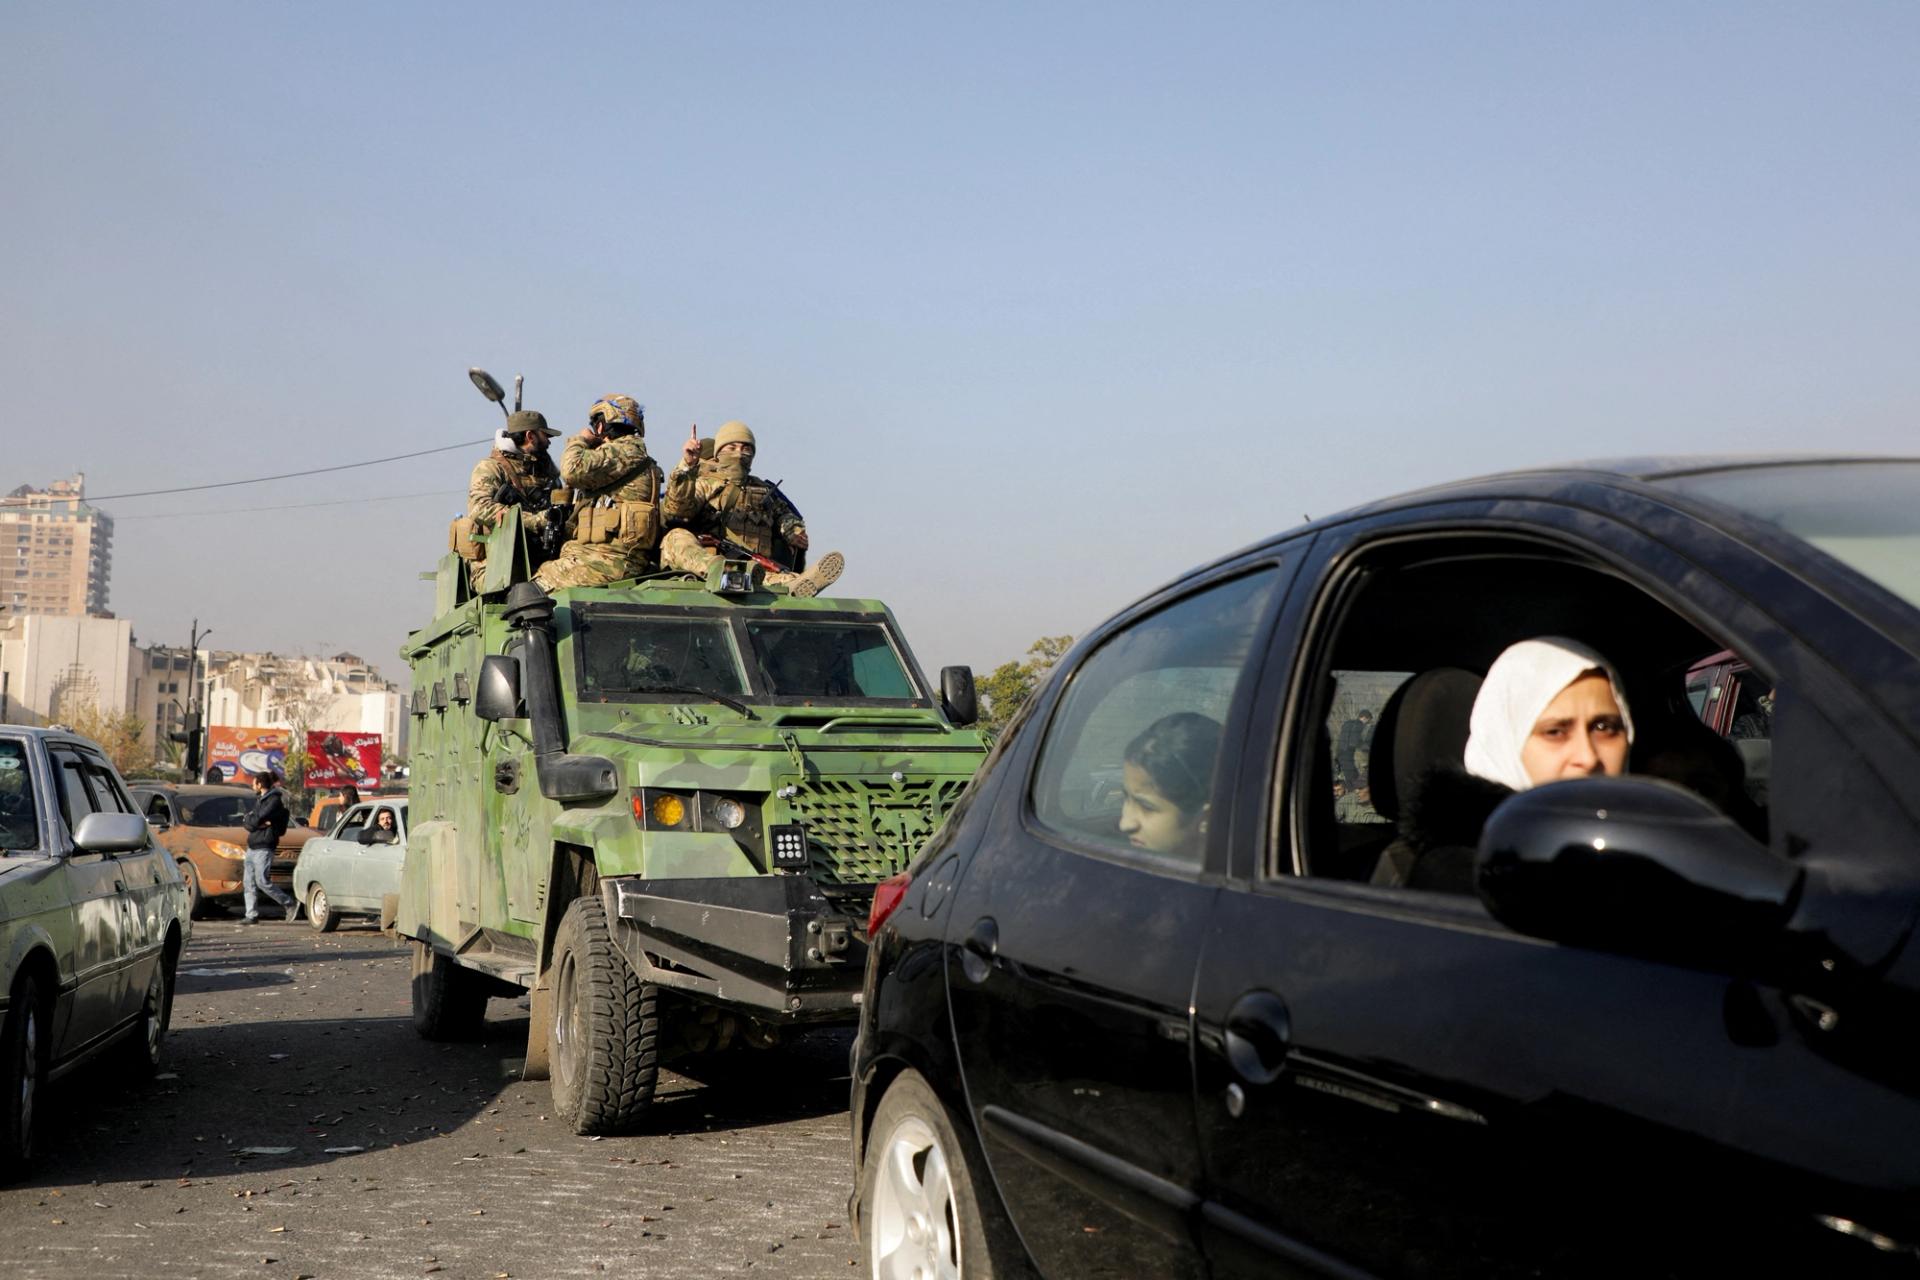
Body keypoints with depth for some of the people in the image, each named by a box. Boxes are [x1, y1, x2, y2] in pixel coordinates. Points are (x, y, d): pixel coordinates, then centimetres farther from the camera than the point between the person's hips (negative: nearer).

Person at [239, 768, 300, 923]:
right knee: (248, 883, 4)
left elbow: (258, 818, -19)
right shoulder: (258, 799, 17)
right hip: (252, 846, 9)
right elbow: (245, 822, 8)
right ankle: (252, 915, 7)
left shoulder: (275, 800, -9)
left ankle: (290, 904, 0)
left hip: (263, 848, -9)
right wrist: (259, 823, -9)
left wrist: (251, 820, 1)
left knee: (263, 882, -11)